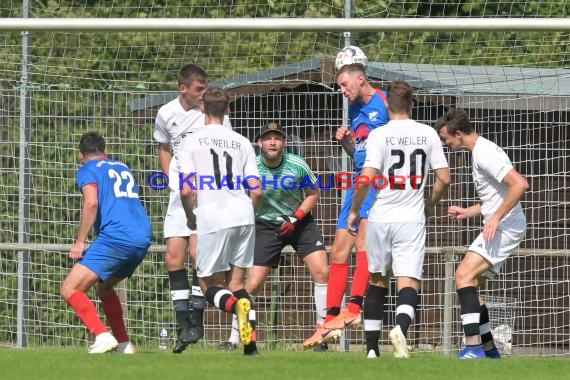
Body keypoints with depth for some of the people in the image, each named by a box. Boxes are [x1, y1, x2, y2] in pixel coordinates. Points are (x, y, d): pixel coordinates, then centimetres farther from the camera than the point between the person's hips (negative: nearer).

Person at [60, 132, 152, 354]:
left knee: (69, 290, -6)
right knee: (103, 286, 30)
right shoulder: (123, 168, 27)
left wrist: (80, 242, -11)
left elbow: (92, 202, -13)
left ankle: (102, 336, -23)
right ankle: (124, 344, 23)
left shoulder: (88, 171, 5)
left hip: (116, 237, -8)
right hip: (144, 238, 8)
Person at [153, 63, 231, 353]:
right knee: (173, 257, -2)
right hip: (180, 194, 4)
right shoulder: (166, 114, 3)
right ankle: (183, 326, 5)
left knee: (198, 251, -16)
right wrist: (171, 181, 11)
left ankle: (196, 320, -5)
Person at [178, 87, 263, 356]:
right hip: (243, 215, 4)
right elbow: (256, 191, 7)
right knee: (236, 282, 13)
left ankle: (236, 305, -27)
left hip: (212, 217, -4)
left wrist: (191, 217, 12)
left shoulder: (192, 141, 2)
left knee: (210, 285, 7)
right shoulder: (242, 143, 13)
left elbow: (186, 190, -6)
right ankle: (250, 342, -2)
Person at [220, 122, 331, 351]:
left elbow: (313, 193, 0)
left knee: (322, 272, -13)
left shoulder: (297, 166, -16)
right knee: (252, 285, -6)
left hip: (299, 221, 1)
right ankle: (234, 339, 7)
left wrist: (295, 218, -12)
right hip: (266, 226, -1)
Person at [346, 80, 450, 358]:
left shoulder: (379, 135, -5)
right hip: (412, 219, 0)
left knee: (377, 281, 14)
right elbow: (444, 179, 2)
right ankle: (401, 326, -36)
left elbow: (367, 178, -14)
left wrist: (355, 209, 1)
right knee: (409, 282, -5)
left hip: (380, 218, 0)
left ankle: (372, 346, 16)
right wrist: (429, 204, 20)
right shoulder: (428, 134, 2)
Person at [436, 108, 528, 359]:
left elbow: (520, 184, -27)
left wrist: (495, 218, -25)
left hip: (505, 226, -11)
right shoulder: (480, 152, 17)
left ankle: (474, 348, -27)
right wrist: (467, 213, 20)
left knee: (464, 275, -21)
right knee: (469, 286, 12)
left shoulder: (484, 154, -16)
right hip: (498, 228, 11)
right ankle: (489, 350, 17)